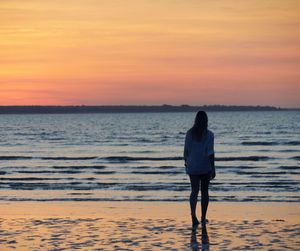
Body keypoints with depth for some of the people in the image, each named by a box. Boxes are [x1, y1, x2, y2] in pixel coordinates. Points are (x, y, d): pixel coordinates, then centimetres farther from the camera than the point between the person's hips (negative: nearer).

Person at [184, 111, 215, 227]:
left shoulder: (189, 133, -3)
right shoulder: (209, 134, -11)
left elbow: (186, 150, 2)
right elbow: (210, 152, -15)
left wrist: (186, 164, 15)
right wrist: (213, 168, -11)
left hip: (192, 166, 2)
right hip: (206, 166, -1)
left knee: (194, 191, 5)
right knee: (204, 191, 12)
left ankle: (193, 214, -20)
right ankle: (203, 217, 17)